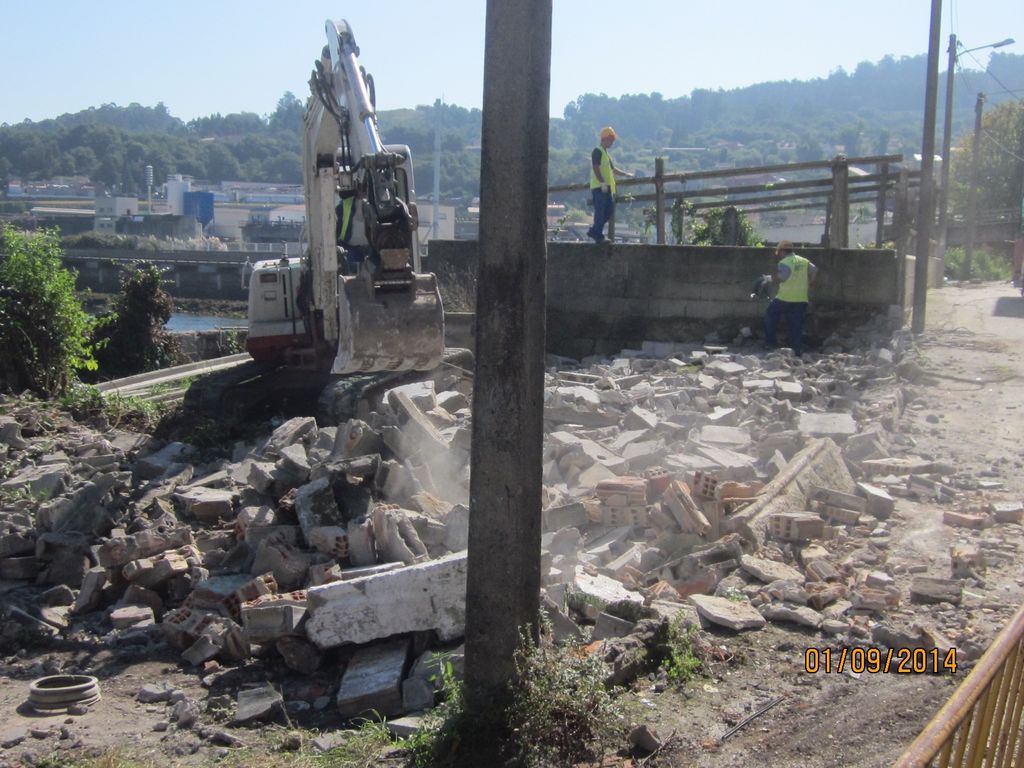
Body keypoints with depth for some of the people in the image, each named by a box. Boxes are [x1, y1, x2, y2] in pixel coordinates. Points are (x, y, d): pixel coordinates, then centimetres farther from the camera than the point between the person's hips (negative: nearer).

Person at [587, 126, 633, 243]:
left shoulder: (606, 153, 23)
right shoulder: (597, 151, -8)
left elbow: (612, 170, 32)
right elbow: (596, 168, -18)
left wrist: (627, 174, 32)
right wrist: (602, 182, -24)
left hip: (607, 187, 10)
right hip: (599, 187, -10)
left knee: (609, 210, 8)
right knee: (600, 212, -8)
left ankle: (594, 231, 16)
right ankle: (598, 236, -4)